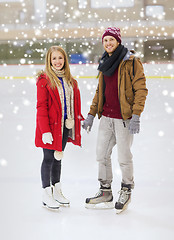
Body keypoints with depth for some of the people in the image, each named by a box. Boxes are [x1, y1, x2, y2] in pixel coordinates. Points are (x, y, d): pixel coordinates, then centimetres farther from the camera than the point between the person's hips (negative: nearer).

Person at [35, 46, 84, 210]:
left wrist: (79, 119, 9)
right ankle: (46, 195, 13)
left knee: (58, 157, 16)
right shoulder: (44, 80, -11)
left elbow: (74, 103, 16)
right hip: (50, 126, -6)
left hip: (65, 125, 6)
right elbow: (41, 107, -15)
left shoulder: (70, 81, 9)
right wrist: (45, 130, -19)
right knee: (49, 158, 1)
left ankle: (57, 191, 28)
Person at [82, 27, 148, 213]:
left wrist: (136, 116, -19)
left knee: (124, 157, 2)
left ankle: (126, 191, 23)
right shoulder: (105, 63, 13)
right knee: (102, 155, 11)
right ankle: (105, 193, 25)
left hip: (124, 119, -7)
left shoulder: (131, 62, -9)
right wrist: (91, 114, 15)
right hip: (106, 117, 7)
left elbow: (140, 89, -13)